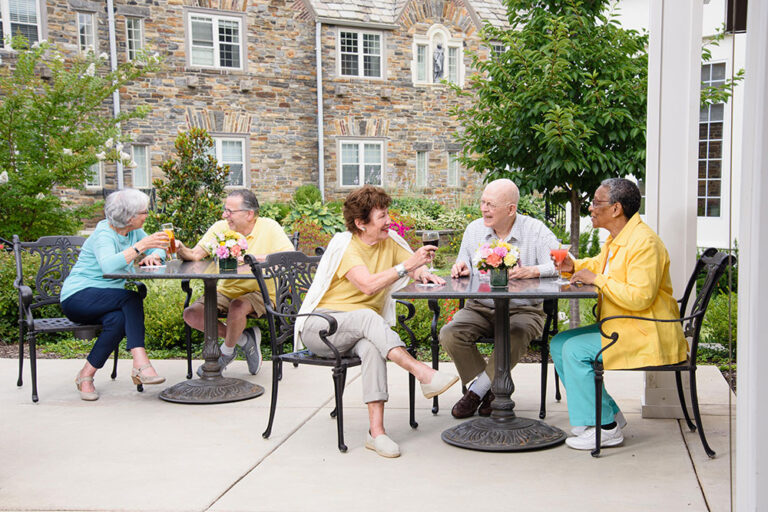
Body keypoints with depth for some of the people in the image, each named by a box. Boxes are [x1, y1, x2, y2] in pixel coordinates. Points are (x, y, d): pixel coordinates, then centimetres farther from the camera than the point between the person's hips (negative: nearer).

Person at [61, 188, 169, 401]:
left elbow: (159, 249, 12)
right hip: (78, 297, -7)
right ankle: (141, 363, -35)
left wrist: (154, 256, -11)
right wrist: (140, 246, -39)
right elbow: (108, 265, -35)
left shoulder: (134, 232, 6)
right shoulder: (103, 234, -17)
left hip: (108, 300, 7)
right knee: (132, 297, -30)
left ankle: (86, 375, -17)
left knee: (118, 319, -28)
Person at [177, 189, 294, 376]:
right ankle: (244, 339, 0)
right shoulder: (220, 228, 2)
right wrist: (182, 250, -25)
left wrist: (258, 259, -26)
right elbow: (195, 255, -2)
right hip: (226, 291, 5)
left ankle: (226, 353, -4)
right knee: (191, 314, -15)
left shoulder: (269, 228, -7)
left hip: (260, 292, -5)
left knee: (237, 307, -35)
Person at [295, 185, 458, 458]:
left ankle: (376, 431, -39)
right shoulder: (345, 246, -12)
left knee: (372, 346, -34)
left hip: (363, 328, 4)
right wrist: (407, 265, -32)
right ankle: (423, 373, -45)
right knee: (367, 316, -37)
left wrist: (423, 273, -14)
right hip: (319, 326, -4)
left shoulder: (389, 242, 8)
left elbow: (415, 267, 10)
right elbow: (368, 285, -27)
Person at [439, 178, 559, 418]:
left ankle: (477, 390, -12)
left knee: (515, 335, -37)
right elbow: (463, 272, 13)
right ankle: (492, 388, -5)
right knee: (449, 334, -24)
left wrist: (531, 271, -33)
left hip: (523, 310, -3)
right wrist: (461, 269, -12)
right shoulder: (474, 229, 9)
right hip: (479, 308, 4)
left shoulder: (536, 230, -3)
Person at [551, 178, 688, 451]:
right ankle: (610, 413, 8)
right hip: (622, 328, 11)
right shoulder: (617, 239, 13)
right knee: (559, 344, 5)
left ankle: (605, 428, -11)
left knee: (575, 350, -22)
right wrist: (573, 266, 11)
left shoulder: (644, 242, -19)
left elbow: (640, 297, -28)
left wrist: (597, 279, -21)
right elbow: (600, 264, 32)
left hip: (646, 335, -11)